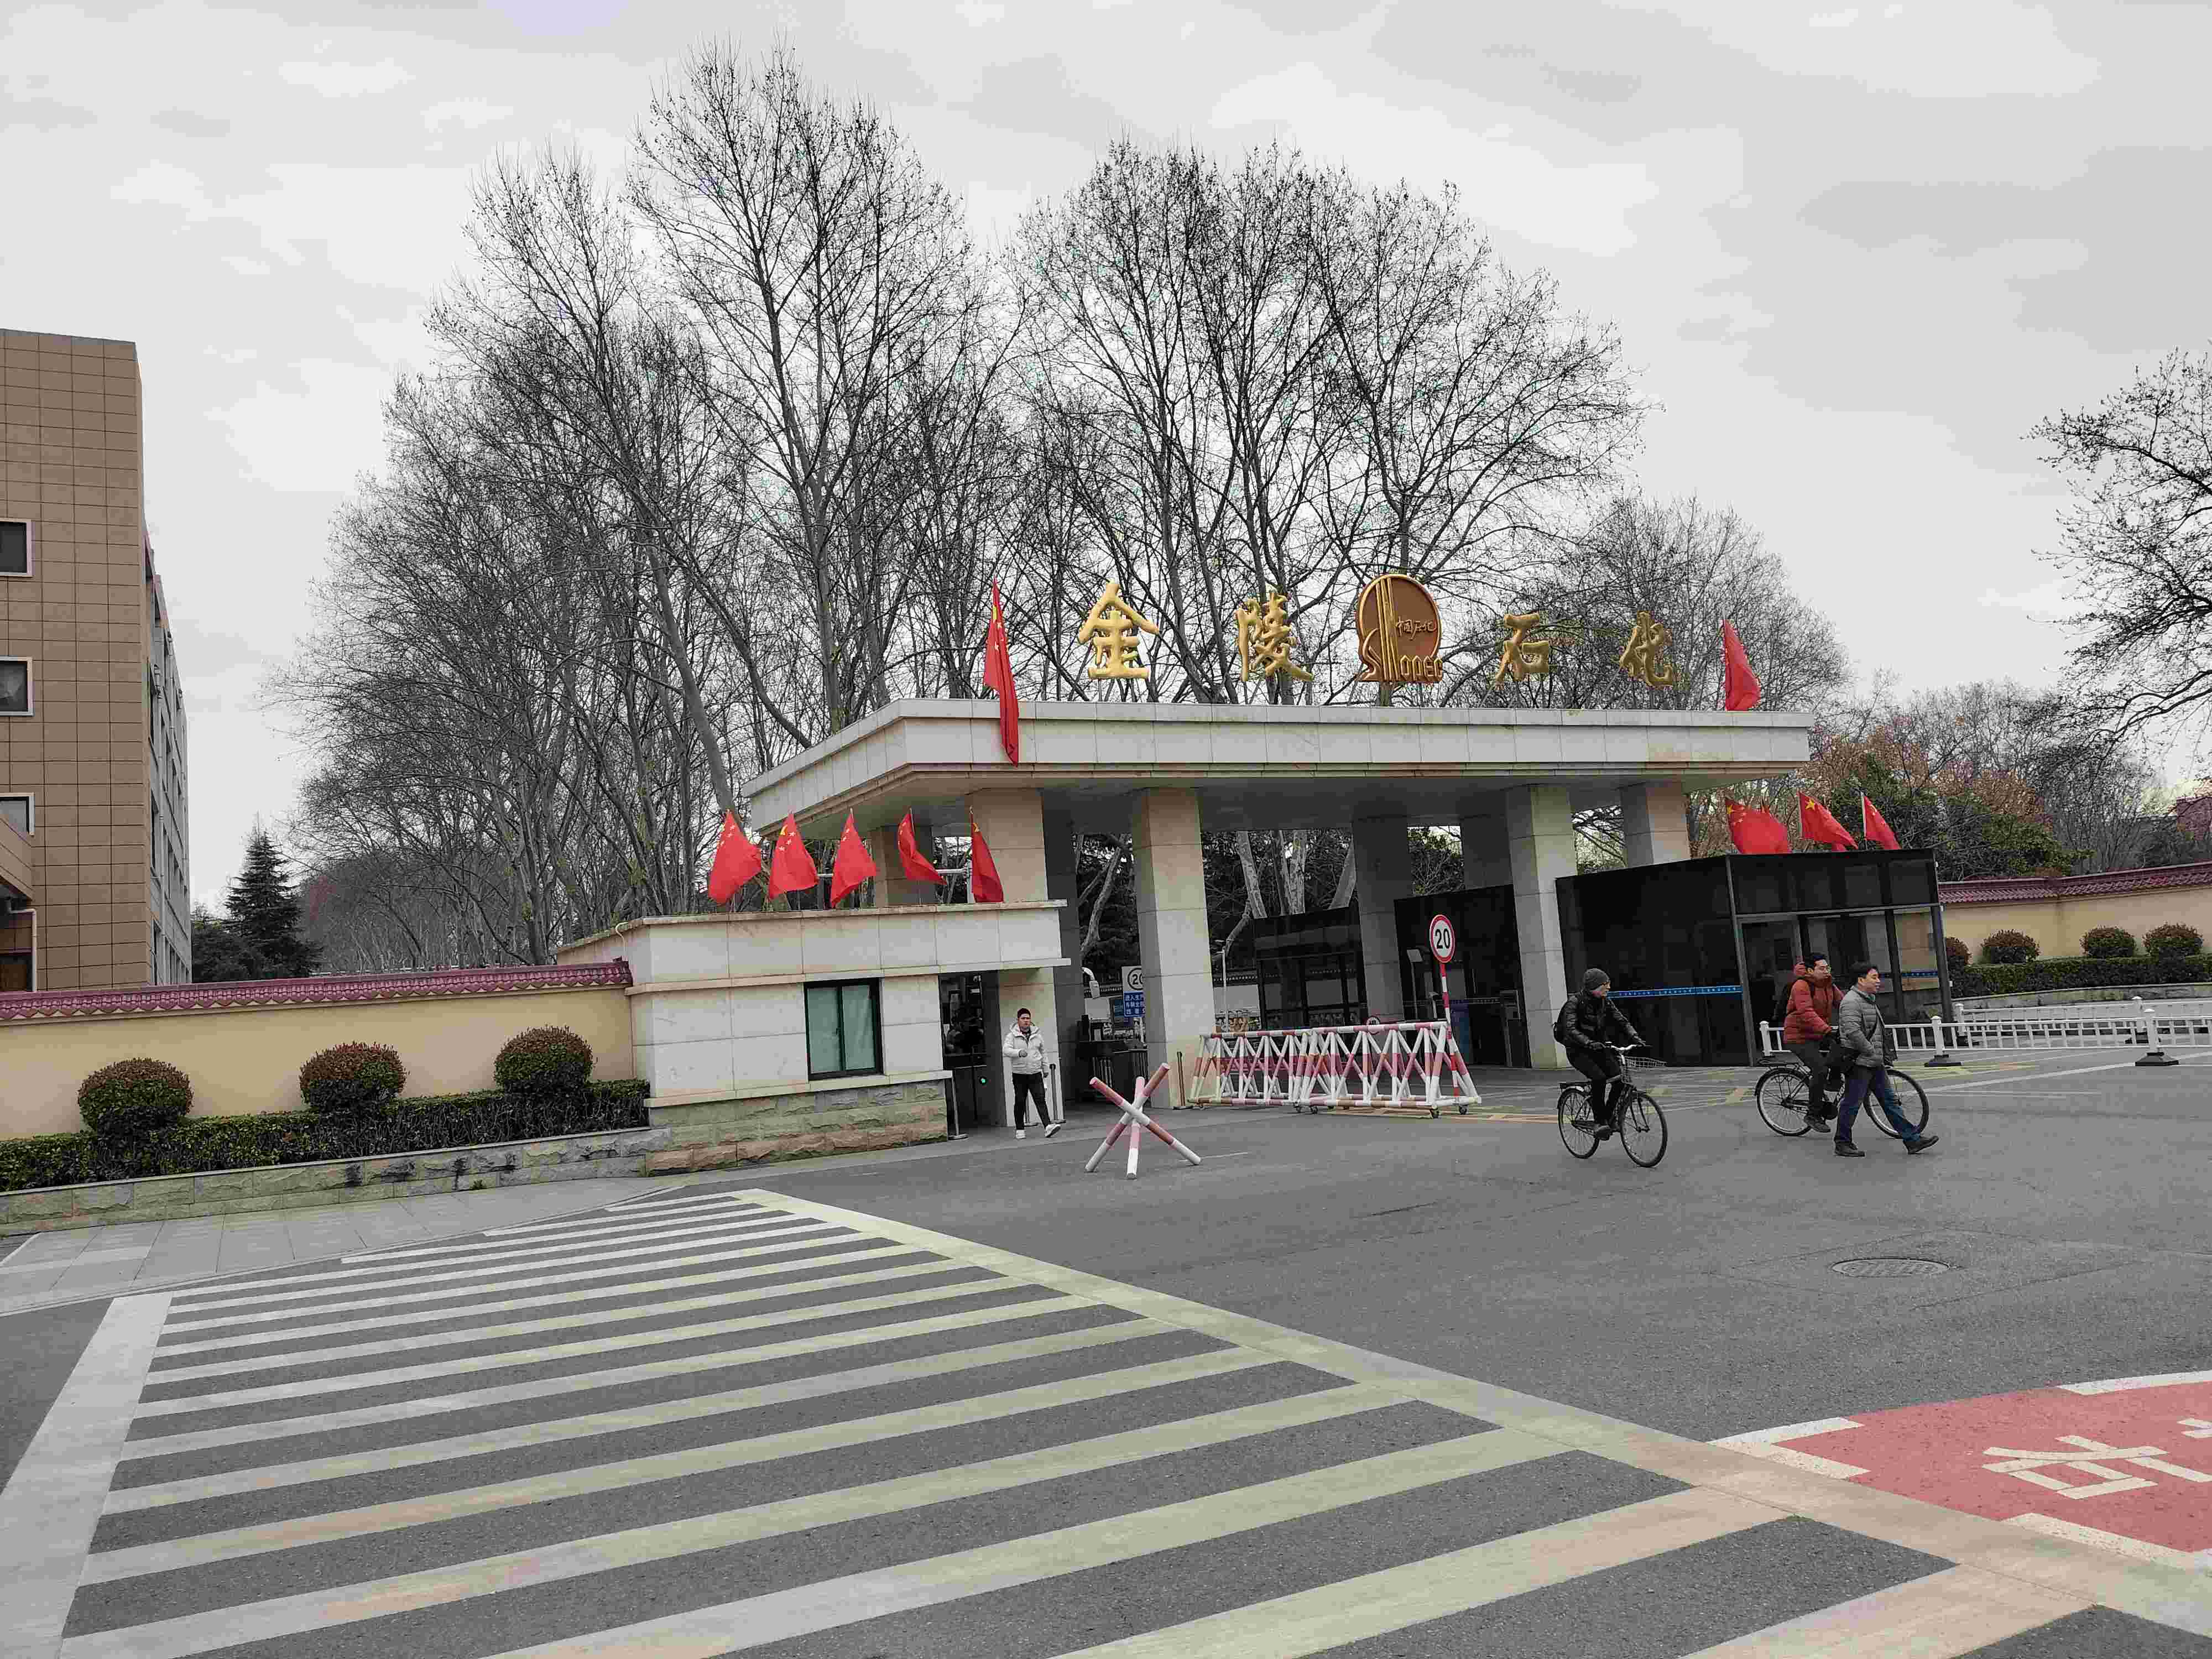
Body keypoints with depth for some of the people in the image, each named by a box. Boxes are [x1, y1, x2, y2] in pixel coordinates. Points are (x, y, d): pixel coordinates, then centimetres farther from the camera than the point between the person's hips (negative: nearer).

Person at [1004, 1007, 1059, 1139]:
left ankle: (1048, 1126, -18)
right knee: (1020, 1102, 5)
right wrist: (1019, 1053, -34)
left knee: (1041, 1100, -9)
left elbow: (1043, 1053, 21)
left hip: (1035, 1074, 2)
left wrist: (1045, 1068, 21)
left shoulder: (1037, 1035, 11)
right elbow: (1007, 1051, -17)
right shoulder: (1012, 1036, -2)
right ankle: (1020, 1130, 17)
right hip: (1019, 1075, -2)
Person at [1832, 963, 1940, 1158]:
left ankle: (1912, 1139, 11)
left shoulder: (1869, 1001, 19)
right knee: (1852, 1104, -3)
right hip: (1860, 1063, -10)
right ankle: (1843, 1144, 5)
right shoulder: (1852, 1001, -15)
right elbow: (1852, 1031, -26)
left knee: (1890, 1100, 9)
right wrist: (1871, 1052, -21)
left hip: (1875, 1063, 10)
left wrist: (1883, 1055, 20)